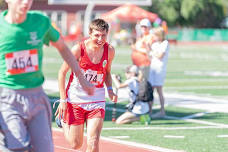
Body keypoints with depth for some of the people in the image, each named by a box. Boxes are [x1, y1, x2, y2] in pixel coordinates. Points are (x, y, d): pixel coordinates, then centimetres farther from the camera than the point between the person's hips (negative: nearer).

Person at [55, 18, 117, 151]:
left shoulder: (110, 51, -3)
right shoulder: (78, 49, -14)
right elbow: (62, 72, -6)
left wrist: (110, 90, -1)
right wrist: (63, 99, -9)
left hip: (97, 99, 2)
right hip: (76, 97, -2)